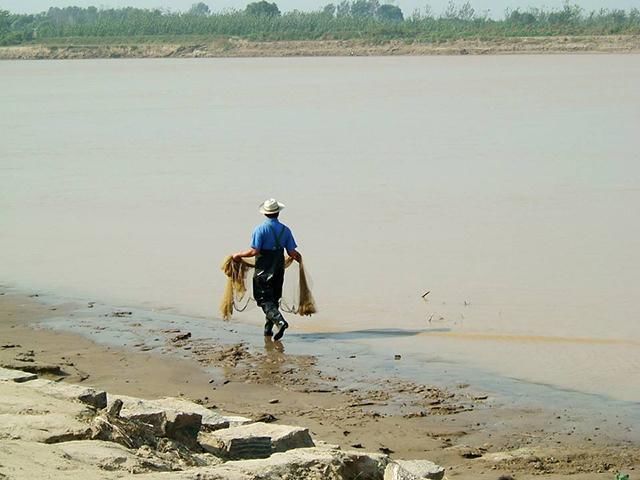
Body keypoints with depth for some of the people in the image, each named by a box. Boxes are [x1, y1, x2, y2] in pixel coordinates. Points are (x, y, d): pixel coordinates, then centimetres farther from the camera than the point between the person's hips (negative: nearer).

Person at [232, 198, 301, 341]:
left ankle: (279, 321, -25)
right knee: (274, 298, 16)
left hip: (263, 270, -5)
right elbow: (292, 253, 1)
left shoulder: (261, 229, -12)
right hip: (278, 270, 5)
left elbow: (255, 251, -18)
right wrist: (299, 258, 23)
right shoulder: (285, 230, 2)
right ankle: (268, 329, 20)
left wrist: (239, 255, -3)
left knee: (265, 300, -3)